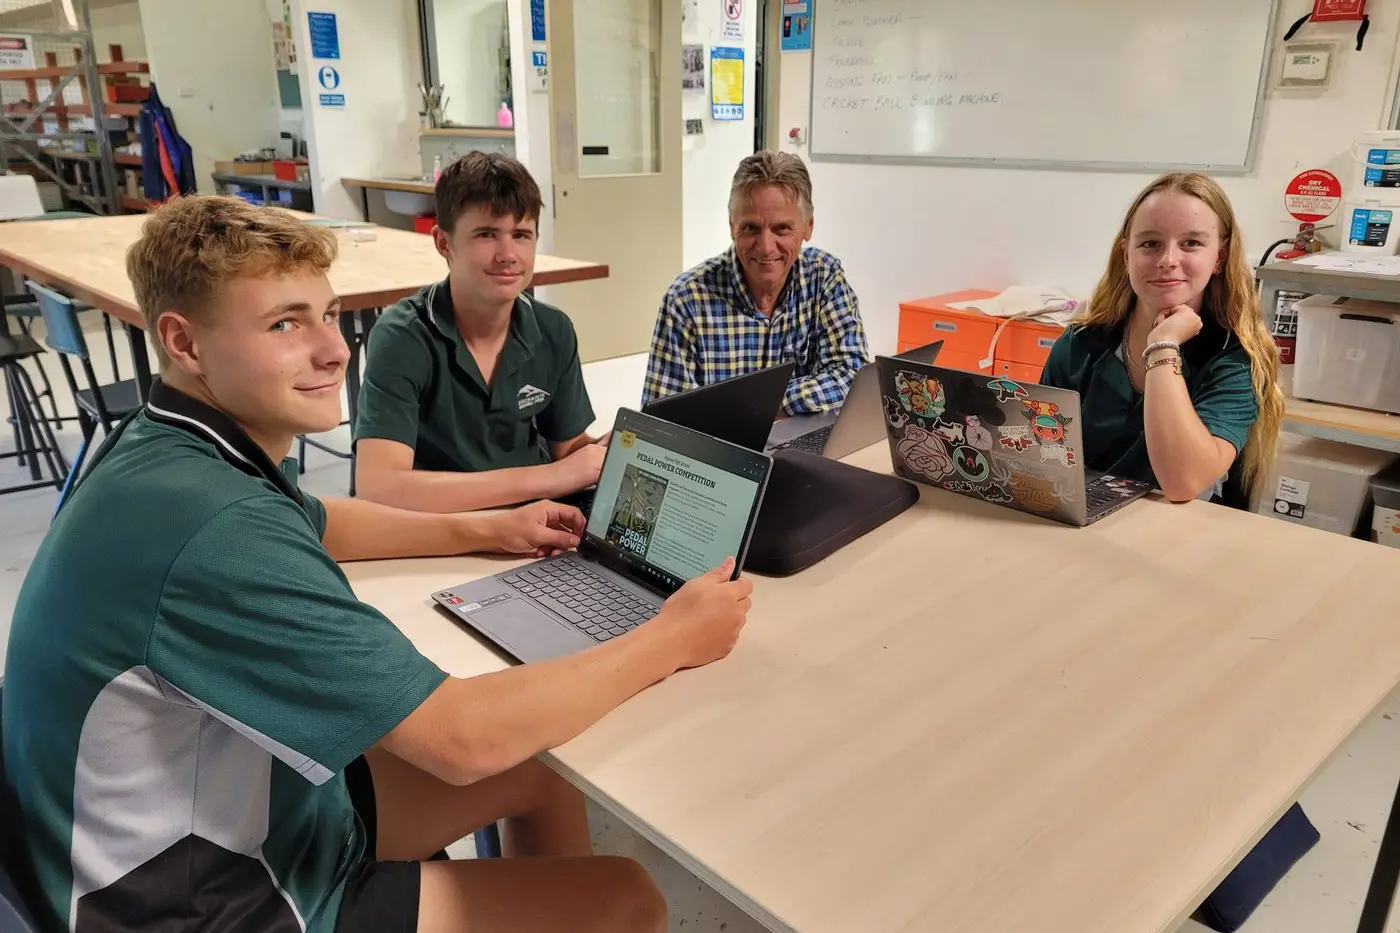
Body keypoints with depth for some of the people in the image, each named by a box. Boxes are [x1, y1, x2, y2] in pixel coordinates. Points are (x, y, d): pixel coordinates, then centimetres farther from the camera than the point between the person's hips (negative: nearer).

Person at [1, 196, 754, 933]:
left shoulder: (176, 451, -4)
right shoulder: (213, 528, -35)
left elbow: (310, 523, 18)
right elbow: (463, 738, -33)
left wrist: (485, 531, 8)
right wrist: (672, 640, -20)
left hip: (226, 804, 8)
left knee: (543, 772, 16)